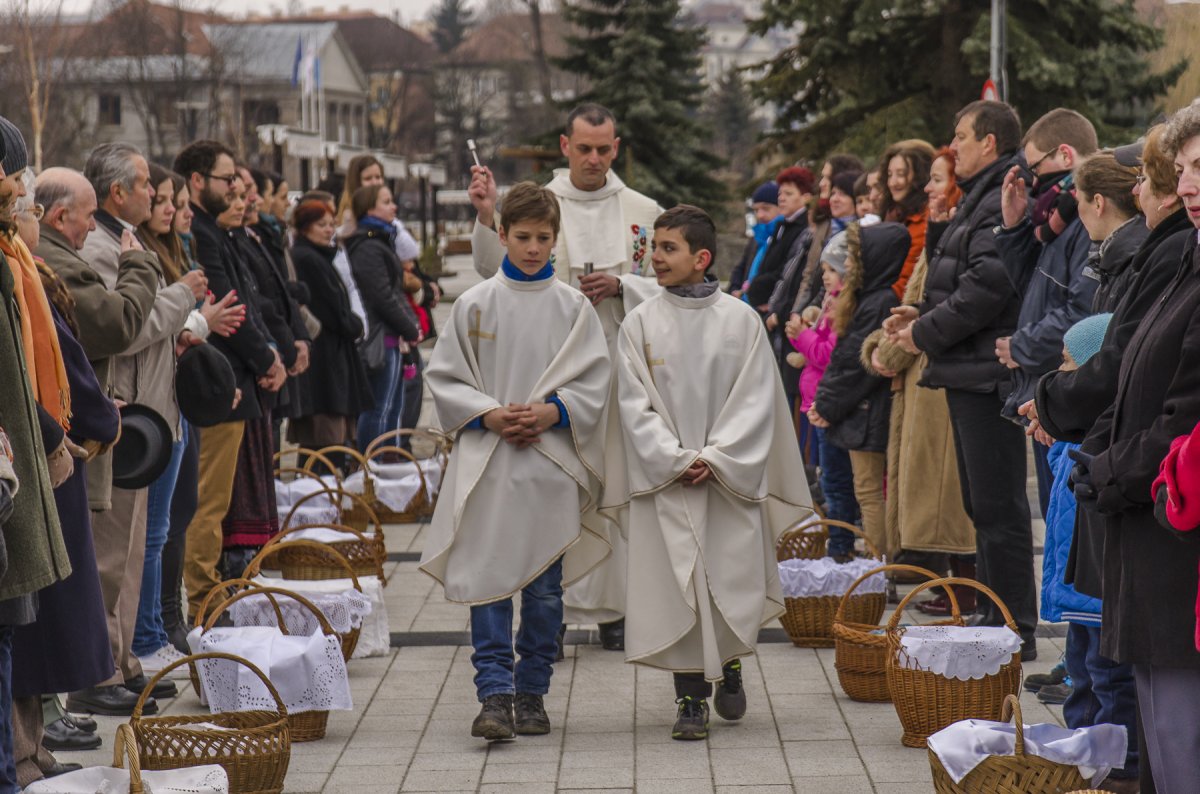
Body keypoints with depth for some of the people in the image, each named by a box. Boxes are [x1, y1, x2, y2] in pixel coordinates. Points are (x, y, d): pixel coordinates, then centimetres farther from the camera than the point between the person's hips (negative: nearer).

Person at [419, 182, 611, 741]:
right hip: (487, 463, -1)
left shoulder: (573, 306, 5)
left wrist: (551, 413, -11)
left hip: (552, 462, 1)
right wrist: (488, 414, -9)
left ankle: (532, 691, 16)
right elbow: (444, 376, 6)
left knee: (545, 586, 5)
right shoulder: (475, 304, 5)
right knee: (488, 580, -7)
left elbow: (594, 381, 4)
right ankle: (494, 695, -6)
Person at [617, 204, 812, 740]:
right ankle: (691, 699, 7)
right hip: (665, 481, 0)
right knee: (677, 585, -3)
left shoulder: (740, 320, 1)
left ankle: (729, 669, 30)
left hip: (731, 477, 0)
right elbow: (636, 404, -1)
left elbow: (755, 400, -2)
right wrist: (675, 460, -12)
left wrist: (715, 459, -12)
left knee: (734, 579, 1)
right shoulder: (641, 324, 2)